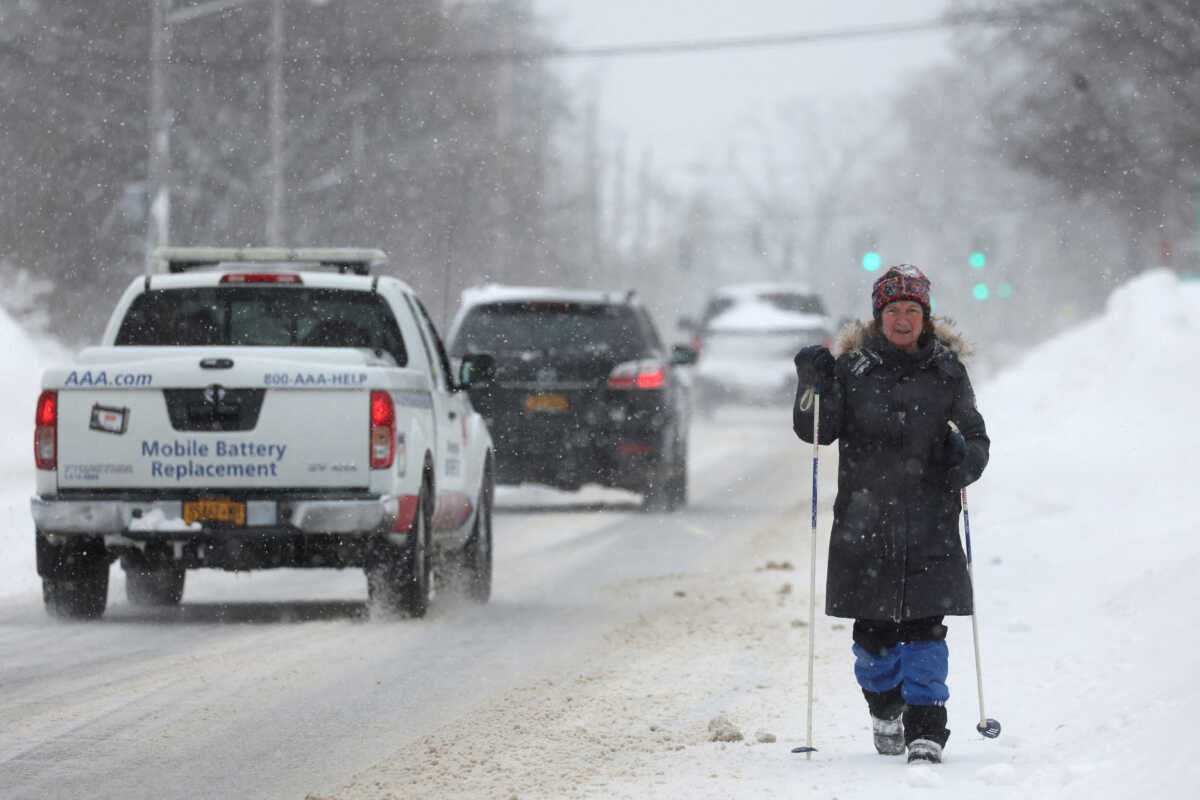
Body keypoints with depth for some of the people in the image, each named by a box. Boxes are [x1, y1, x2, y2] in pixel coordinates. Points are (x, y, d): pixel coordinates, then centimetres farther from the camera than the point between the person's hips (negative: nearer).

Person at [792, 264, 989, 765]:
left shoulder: (946, 370, 6)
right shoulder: (852, 367, 4)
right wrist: (813, 386, -15)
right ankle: (885, 709, 31)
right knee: (874, 631, 7)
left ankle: (926, 727, -5)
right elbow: (816, 432, 3)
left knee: (925, 627, -8)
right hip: (866, 523, 0)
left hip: (929, 525, 0)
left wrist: (968, 458, -12)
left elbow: (975, 436, 10)